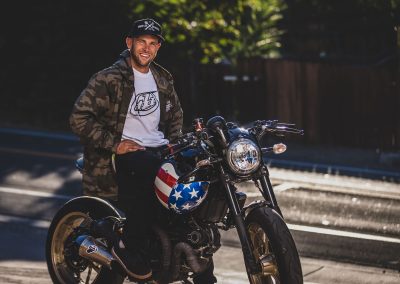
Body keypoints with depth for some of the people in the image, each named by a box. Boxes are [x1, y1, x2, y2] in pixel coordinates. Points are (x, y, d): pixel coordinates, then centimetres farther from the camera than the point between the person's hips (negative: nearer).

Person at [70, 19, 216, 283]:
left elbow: (176, 115, 30)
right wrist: (115, 144, -17)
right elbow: (79, 117, -12)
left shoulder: (163, 79, 15)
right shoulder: (108, 79, -6)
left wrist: (173, 144, 11)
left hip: (158, 149, 7)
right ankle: (128, 245, -23)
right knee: (153, 171, -38)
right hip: (124, 152, -7)